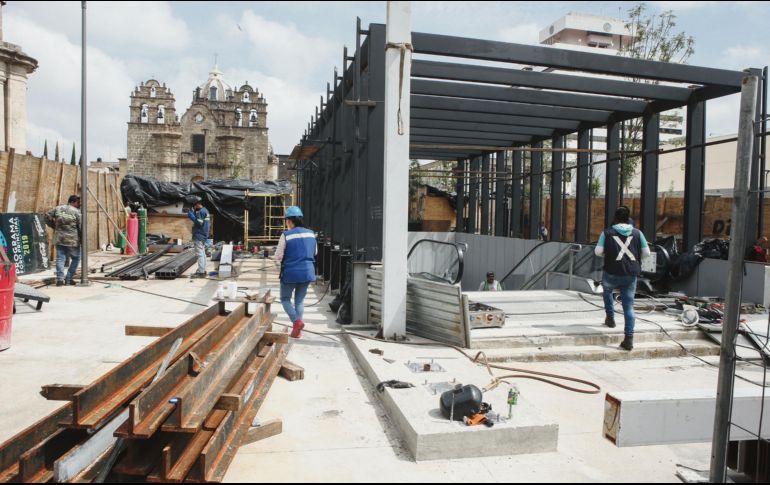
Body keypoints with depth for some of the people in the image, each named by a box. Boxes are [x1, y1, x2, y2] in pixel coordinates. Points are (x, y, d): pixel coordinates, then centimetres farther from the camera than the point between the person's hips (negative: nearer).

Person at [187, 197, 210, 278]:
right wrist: (193, 212, 7)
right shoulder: (204, 210, 17)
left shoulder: (201, 211, -15)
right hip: (202, 235, 11)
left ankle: (201, 272, -11)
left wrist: (192, 216, -16)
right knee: (202, 253, 15)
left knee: (200, 254, -10)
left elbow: (199, 223, -22)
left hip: (199, 236, -11)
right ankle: (203, 271, 22)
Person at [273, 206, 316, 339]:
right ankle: (297, 330, 14)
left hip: (290, 272, -4)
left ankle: (297, 321, -8)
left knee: (285, 298, 13)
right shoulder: (311, 234, 3)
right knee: (300, 299, 16)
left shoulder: (286, 235, -13)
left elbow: (278, 256, -9)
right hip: (307, 271, 4)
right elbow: (314, 252, 15)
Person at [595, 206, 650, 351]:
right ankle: (629, 339, 1)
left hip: (612, 273, -1)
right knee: (629, 306, 6)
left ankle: (610, 318, 29)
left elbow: (598, 251, -4)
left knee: (607, 290, 32)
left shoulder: (607, 232, 1)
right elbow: (647, 252, 7)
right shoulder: (637, 233, 6)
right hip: (631, 274, 2)